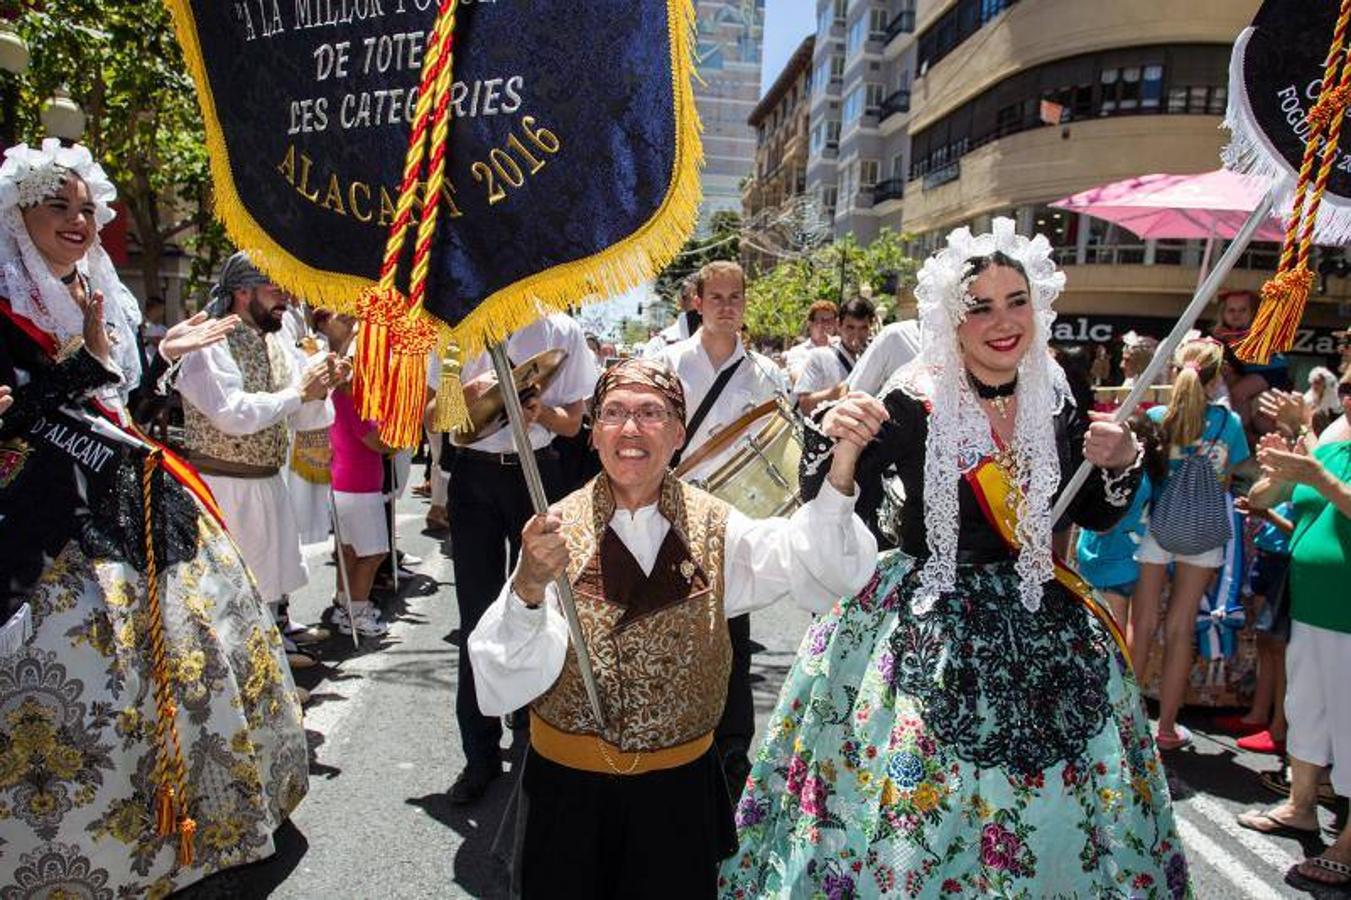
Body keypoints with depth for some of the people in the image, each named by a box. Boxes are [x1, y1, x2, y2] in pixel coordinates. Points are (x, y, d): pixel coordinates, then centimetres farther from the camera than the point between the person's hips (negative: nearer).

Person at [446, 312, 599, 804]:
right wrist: (468, 392, -16)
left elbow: (572, 422, 4)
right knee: (478, 613, 4)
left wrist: (539, 411, -17)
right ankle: (480, 753, 16)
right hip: (474, 473, 1)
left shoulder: (562, 330, 2)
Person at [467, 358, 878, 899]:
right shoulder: (556, 531, -11)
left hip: (679, 786, 1)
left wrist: (839, 474, -41)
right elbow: (505, 680, -19)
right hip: (569, 786, 0)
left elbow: (815, 560, -24)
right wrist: (530, 585, -37)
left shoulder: (712, 527, -7)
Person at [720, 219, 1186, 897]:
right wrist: (829, 438, -32)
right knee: (921, 796, 2)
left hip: (1043, 628, 5)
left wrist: (1121, 465, -8)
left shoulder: (1054, 404, 1)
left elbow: (1095, 516, 11)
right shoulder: (914, 404, -14)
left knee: (1055, 800, 16)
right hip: (931, 623, -4)